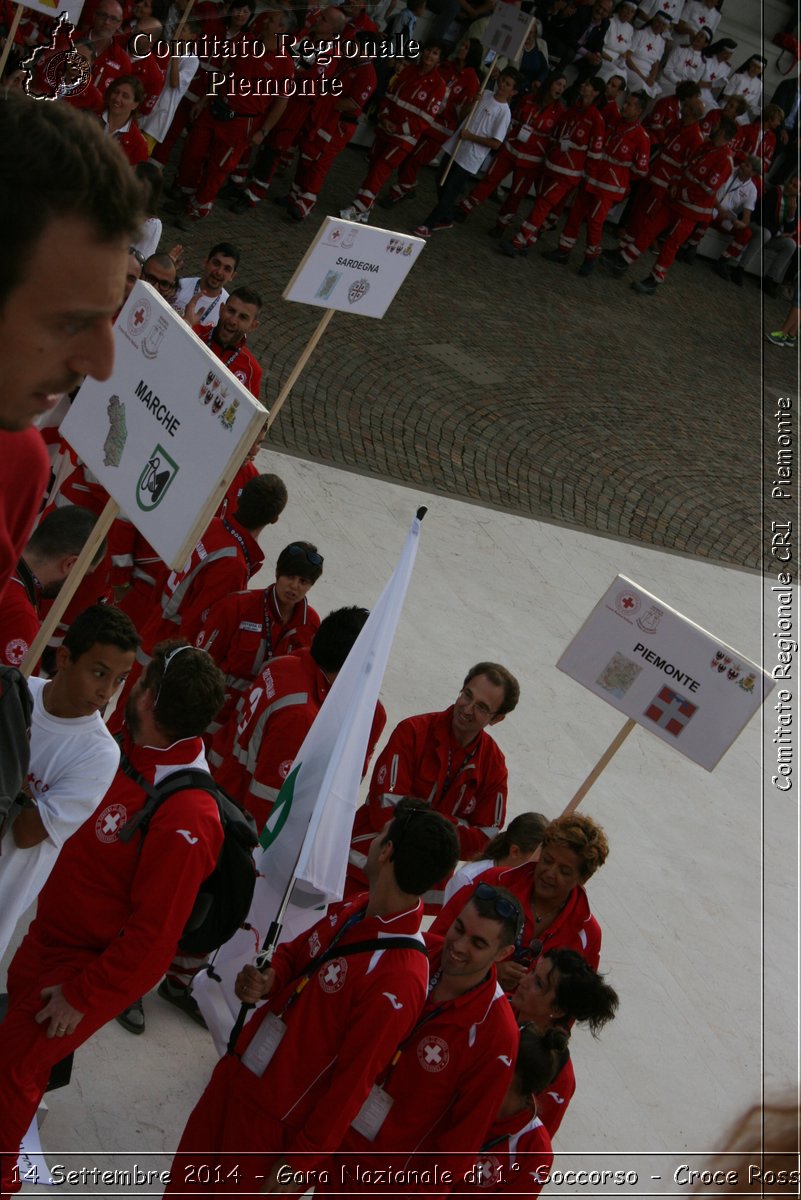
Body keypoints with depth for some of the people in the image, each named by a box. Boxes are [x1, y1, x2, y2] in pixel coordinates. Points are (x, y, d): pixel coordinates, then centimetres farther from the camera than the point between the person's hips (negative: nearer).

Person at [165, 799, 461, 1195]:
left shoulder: (397, 980, -30)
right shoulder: (353, 909, -5)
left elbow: (350, 1084, -24)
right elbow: (294, 954, 13)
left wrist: (297, 1165, -15)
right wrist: (267, 981, -11)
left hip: (272, 1120, -7)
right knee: (184, 1183, 21)